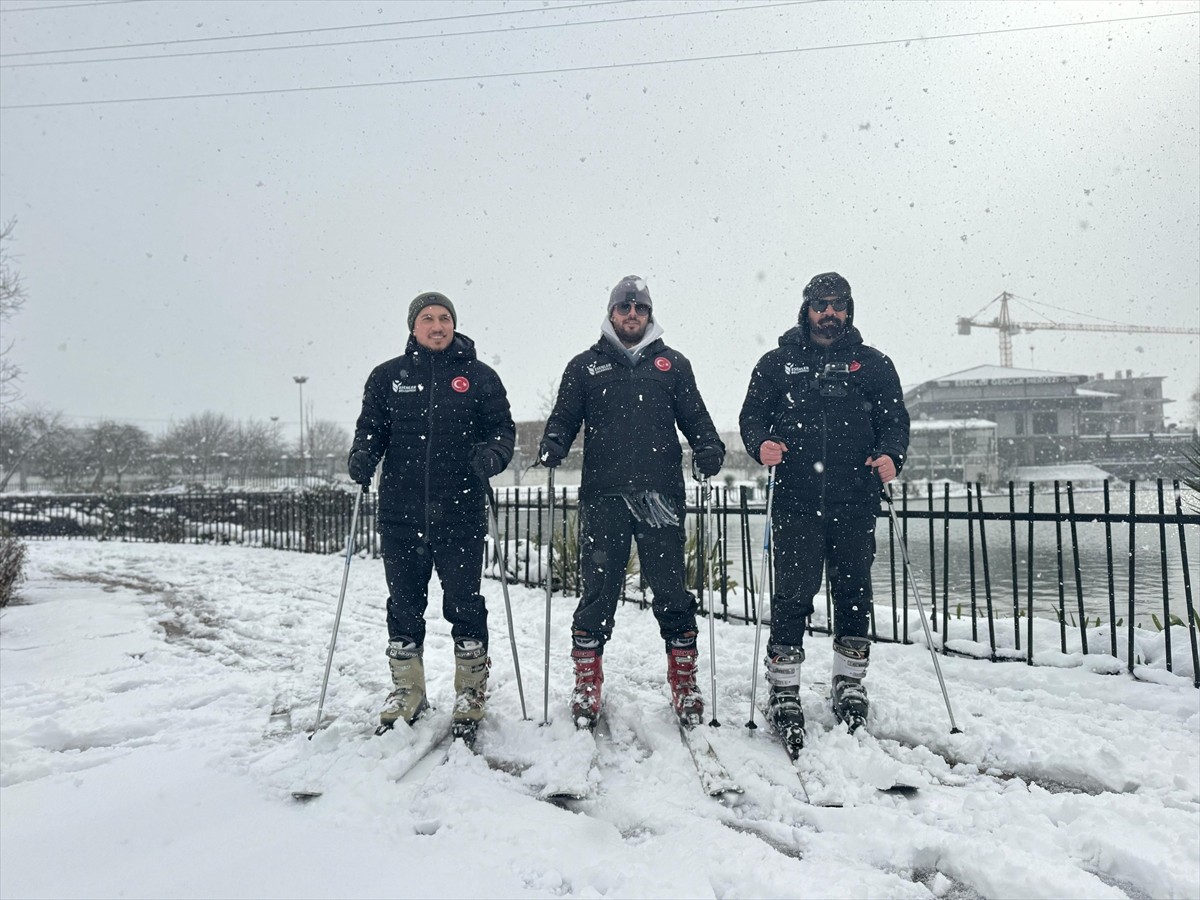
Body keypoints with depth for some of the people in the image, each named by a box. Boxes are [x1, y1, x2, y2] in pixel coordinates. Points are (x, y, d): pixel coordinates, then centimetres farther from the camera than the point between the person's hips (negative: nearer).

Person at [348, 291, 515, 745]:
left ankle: (470, 699, 18)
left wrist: (492, 454, -15)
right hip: (401, 515, 2)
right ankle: (406, 695, 27)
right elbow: (370, 427, 15)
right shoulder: (387, 376, 11)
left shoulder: (479, 377, 6)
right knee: (404, 605, 11)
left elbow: (503, 428, 6)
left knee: (464, 605, 2)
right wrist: (363, 454, -7)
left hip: (460, 515, -2)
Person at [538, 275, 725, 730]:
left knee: (671, 590, 3)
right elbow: (565, 417, 11)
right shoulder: (585, 366, 15)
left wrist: (709, 449, -7)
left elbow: (694, 417, 12)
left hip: (660, 495, 0)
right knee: (599, 591, 3)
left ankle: (684, 683, 16)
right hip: (603, 496, 0)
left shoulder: (672, 363, 15)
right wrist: (552, 444, -9)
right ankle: (587, 684, 16)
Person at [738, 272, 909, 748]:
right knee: (793, 592, -3)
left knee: (853, 591, 8)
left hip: (855, 502, 2)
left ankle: (850, 683, 25)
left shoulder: (872, 364, 13)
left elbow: (895, 419, 10)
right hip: (796, 499, -1)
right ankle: (783, 691, 7)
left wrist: (890, 455, -10)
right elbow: (752, 415, 10)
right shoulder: (778, 363, 12)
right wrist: (761, 444, -12)